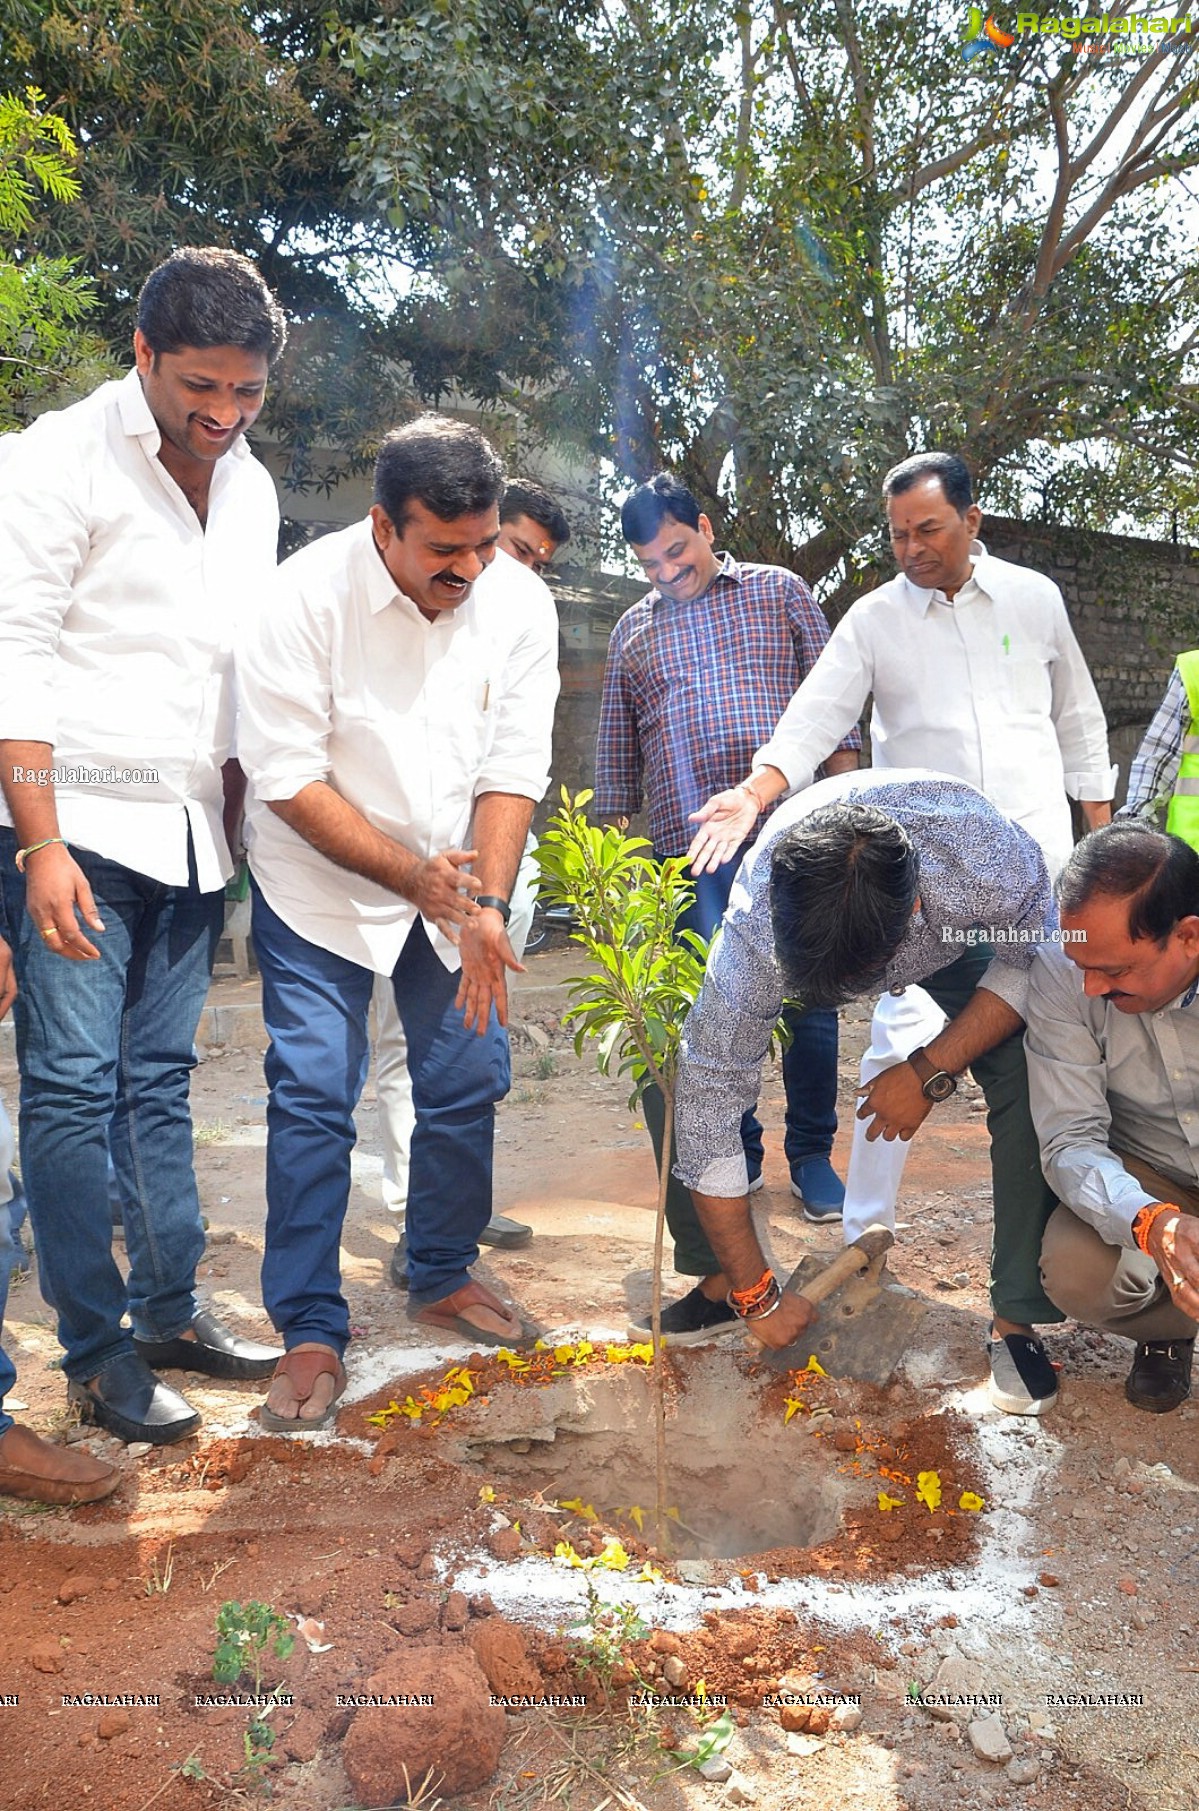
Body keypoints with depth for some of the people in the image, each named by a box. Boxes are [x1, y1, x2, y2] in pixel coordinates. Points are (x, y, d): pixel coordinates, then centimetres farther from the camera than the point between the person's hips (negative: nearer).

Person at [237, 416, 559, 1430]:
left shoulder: (519, 602, -10)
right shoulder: (308, 596, -20)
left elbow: (513, 770, -9)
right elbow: (288, 777, -19)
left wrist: (487, 905, -20)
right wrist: (411, 875, -23)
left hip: (457, 881, 4)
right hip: (320, 882, -3)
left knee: (469, 1081, 6)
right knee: (314, 1095, -7)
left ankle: (443, 1277, 27)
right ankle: (312, 1333, 4)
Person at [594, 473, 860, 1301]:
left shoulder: (779, 593, 12)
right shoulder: (632, 631, 18)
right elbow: (616, 745, 21)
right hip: (691, 849, 2)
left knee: (811, 1001, 0)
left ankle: (812, 1154, 16)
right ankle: (737, 1156, 16)